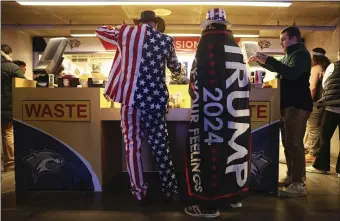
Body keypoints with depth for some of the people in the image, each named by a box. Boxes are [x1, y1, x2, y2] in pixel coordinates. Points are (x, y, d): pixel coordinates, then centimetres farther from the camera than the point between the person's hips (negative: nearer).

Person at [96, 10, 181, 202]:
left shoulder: (126, 33, 3)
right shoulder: (166, 40, 5)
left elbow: (101, 31, 21)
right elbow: (176, 69, 21)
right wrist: (177, 68, 44)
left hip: (131, 98, -1)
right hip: (156, 99, 1)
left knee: (133, 145, 9)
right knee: (161, 145, 12)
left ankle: (140, 192, 18)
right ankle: (170, 190, 22)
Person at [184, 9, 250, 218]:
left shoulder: (208, 42, -4)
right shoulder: (235, 45, 14)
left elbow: (198, 77, -9)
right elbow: (241, 80, 15)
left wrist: (195, 93, 7)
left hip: (213, 109, -7)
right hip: (234, 110, 7)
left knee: (210, 152, -3)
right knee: (233, 147, 14)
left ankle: (209, 204, 4)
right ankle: (234, 195, 26)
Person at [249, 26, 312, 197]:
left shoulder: (301, 54, -9)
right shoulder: (289, 55, 21)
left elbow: (292, 73, -28)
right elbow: (278, 69, 32)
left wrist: (268, 59, -29)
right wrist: (262, 61, 16)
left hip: (297, 105, -10)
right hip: (288, 104, 10)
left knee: (295, 143, -11)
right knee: (288, 143, 11)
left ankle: (298, 184, -8)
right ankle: (291, 177, 20)